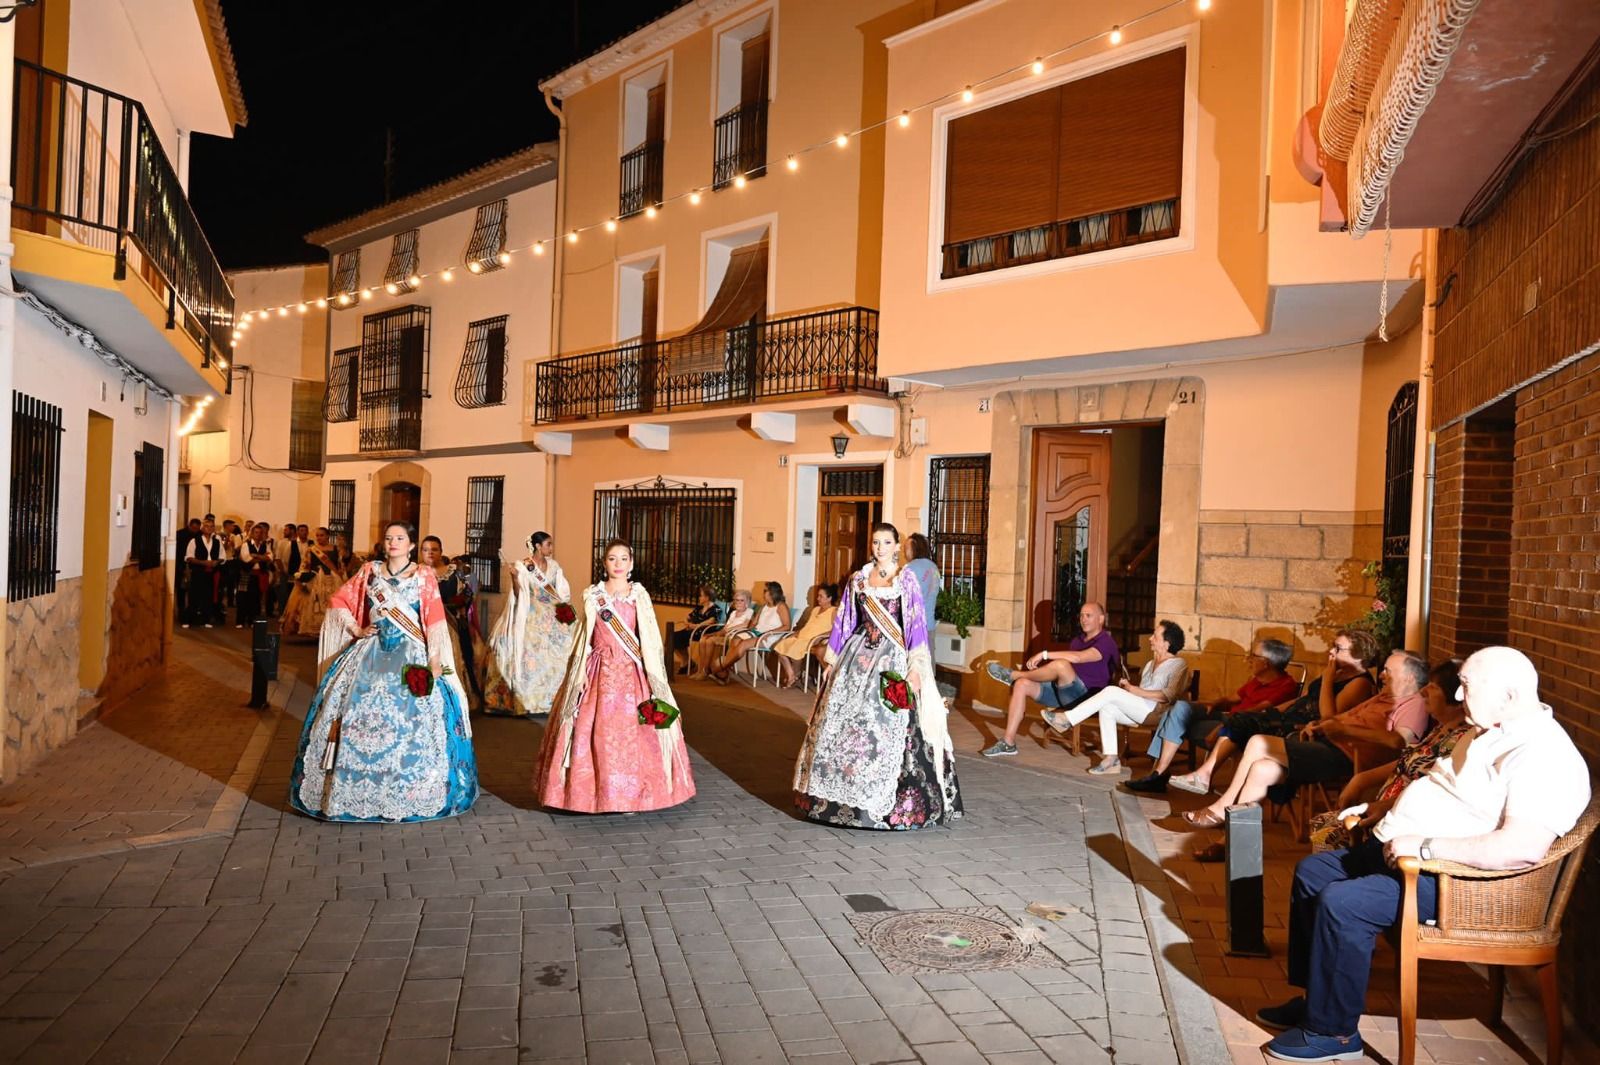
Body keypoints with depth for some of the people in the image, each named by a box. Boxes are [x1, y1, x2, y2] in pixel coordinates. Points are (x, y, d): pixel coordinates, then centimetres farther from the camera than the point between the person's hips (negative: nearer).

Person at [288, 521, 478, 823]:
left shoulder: (424, 577, 2)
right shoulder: (369, 572, 9)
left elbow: (435, 621, -4)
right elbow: (339, 601, 14)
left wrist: (435, 660, -13)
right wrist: (356, 630, 2)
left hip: (412, 656, -3)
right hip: (372, 653, 3)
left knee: (411, 721, -9)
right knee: (358, 715, -1)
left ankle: (407, 790, 2)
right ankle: (358, 787, 9)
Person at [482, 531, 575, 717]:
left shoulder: (554, 566, 8)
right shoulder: (522, 565, -6)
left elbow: (562, 592, 12)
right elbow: (518, 595, -9)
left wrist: (565, 609, -4)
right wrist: (515, 577, -25)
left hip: (552, 620, 5)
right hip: (531, 620, -4)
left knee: (554, 658, 0)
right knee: (529, 659, -7)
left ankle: (551, 700, 7)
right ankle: (525, 701, 0)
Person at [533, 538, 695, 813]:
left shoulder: (639, 595, 3)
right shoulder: (592, 595, 6)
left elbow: (649, 638, 1)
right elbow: (585, 637, 7)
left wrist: (652, 676, -5)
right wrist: (581, 674, 1)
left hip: (631, 671, -1)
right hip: (600, 671, 1)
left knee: (631, 731, -2)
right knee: (597, 730, -2)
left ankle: (630, 795, 10)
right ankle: (595, 791, 11)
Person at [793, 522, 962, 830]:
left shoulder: (906, 580, 0)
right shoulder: (859, 579, 11)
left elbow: (916, 624, -5)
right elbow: (845, 620, 14)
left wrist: (915, 667, -13)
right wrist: (833, 661, 12)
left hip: (892, 658, -4)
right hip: (860, 654, 4)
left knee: (887, 727, -7)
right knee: (843, 721, 2)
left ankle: (887, 801, 4)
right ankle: (845, 795, 15)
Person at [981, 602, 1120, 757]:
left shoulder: (1107, 642, -8)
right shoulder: (1077, 640, 21)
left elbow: (1077, 657, -25)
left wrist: (1044, 654, -23)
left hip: (1084, 696, -9)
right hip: (1064, 692, 9)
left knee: (1062, 664, -36)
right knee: (1022, 685, -12)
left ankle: (1014, 675, -11)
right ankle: (1008, 743, -16)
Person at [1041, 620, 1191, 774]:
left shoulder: (1178, 665, -1)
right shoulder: (1150, 664, 26)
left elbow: (1170, 695, -14)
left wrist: (1137, 691, -15)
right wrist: (1128, 686, 2)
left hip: (1155, 711, -8)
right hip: (1139, 710, 8)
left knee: (1111, 691, -22)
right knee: (1106, 708, -19)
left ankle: (1068, 719, -19)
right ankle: (1111, 759, -23)